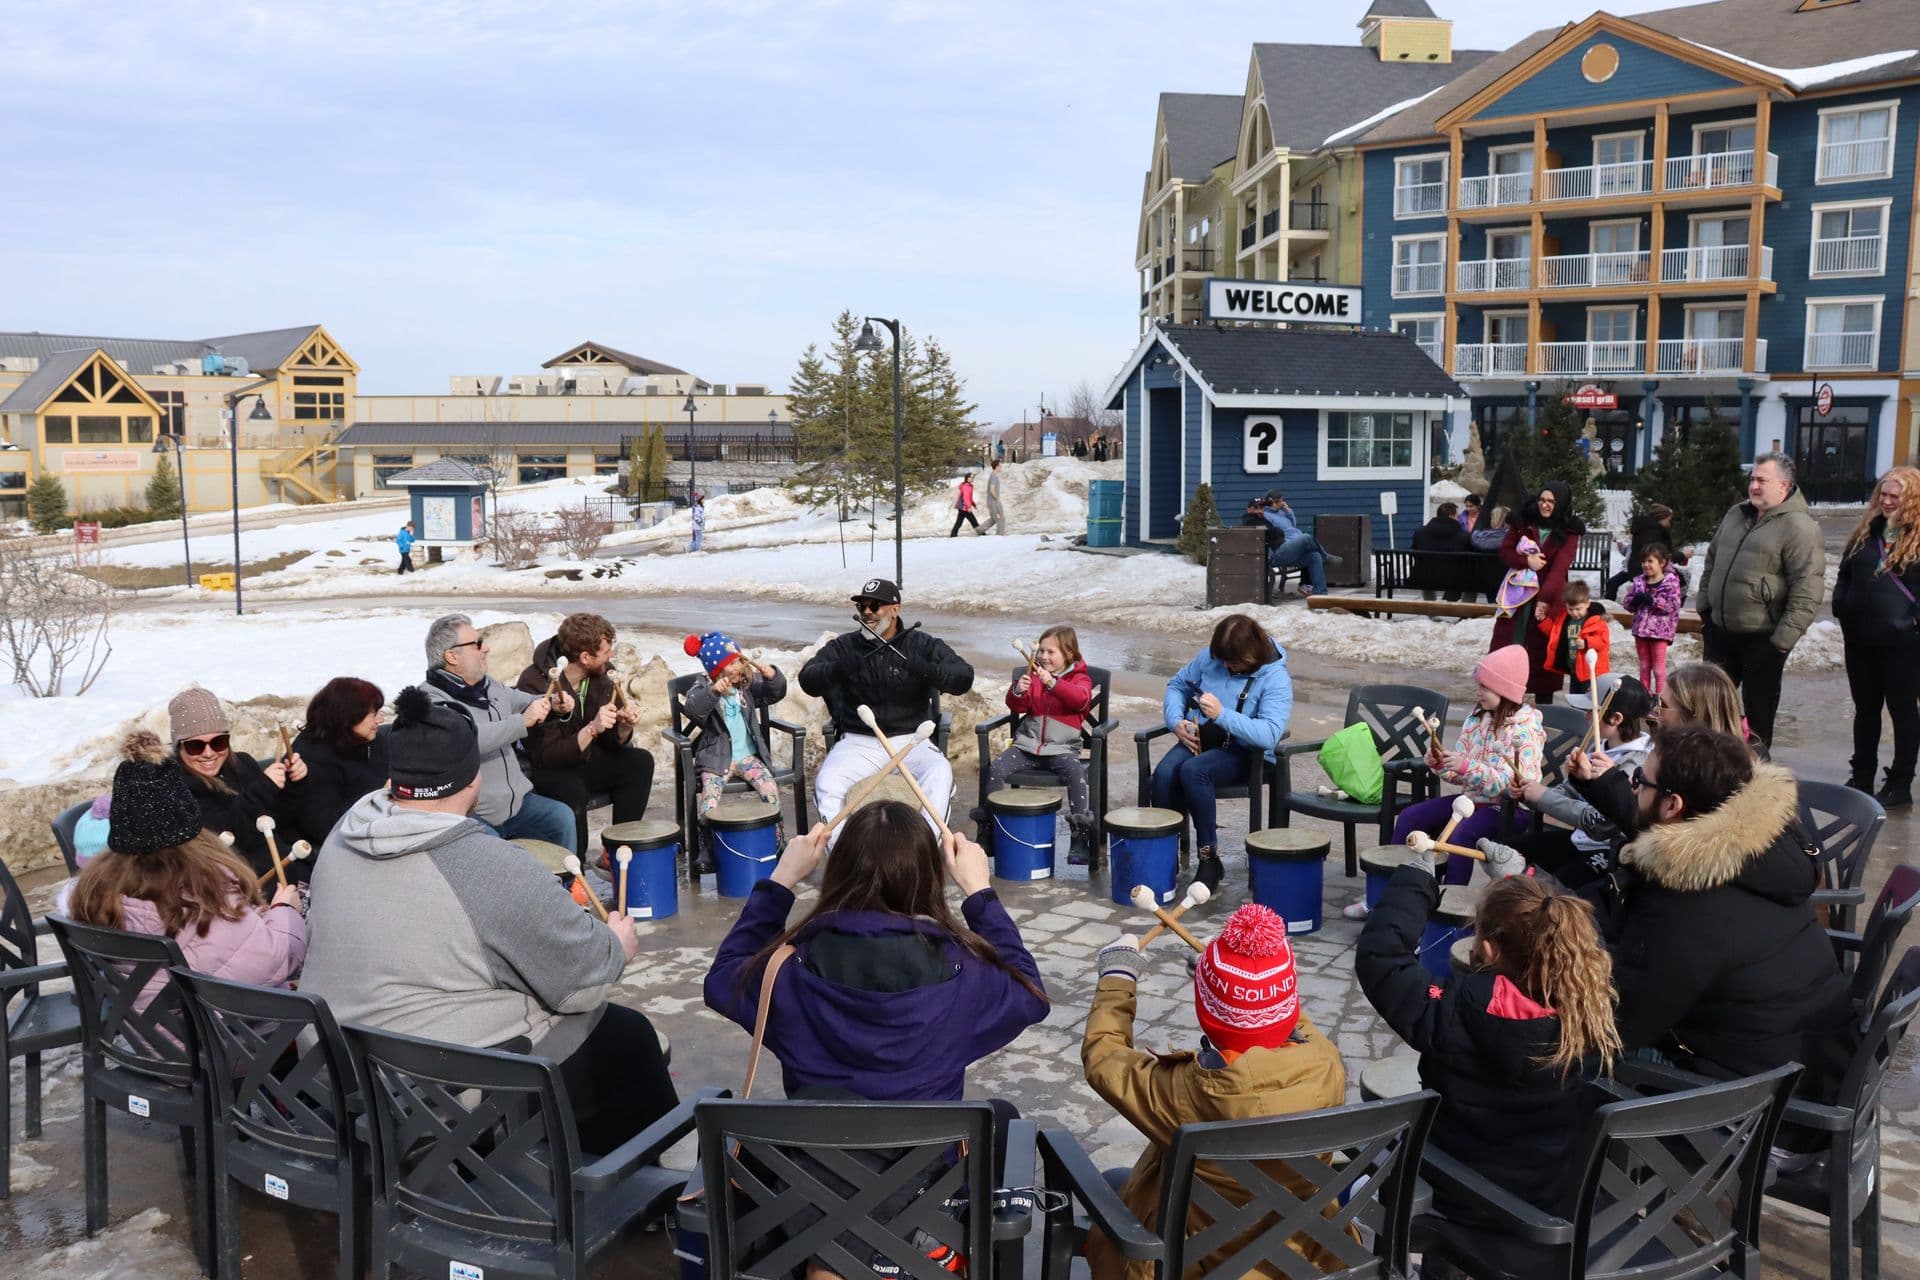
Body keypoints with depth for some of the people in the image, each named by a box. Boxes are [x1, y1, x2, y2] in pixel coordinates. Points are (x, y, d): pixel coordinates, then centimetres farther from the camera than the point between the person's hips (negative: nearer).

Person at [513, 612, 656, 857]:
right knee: (572, 791, -36)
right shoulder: (535, 684, -24)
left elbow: (613, 743, 1)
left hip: (587, 761, 6)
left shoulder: (604, 673, -5)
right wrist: (592, 729, -38)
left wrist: (624, 726, -22)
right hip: (547, 771, -6)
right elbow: (545, 756, -28)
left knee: (640, 761, -18)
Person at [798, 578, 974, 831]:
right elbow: (808, 680, -8)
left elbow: (963, 678, -7)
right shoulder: (844, 646, 5)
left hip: (909, 740, 0)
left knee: (939, 775, -30)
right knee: (827, 784, -27)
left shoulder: (922, 645, 4)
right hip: (857, 742, 1)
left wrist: (927, 670, -27)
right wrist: (839, 669, -30)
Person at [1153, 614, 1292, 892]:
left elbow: (1269, 734, -26)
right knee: (1164, 773, -28)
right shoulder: (1209, 657, 3)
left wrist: (1223, 715, -34)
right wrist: (1176, 721, -2)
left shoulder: (1276, 679, -13)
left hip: (1243, 752, -5)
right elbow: (1177, 685, 17)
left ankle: (1209, 858, -23)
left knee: (1193, 771, -35)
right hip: (1199, 739, 5)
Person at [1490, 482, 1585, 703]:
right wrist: (1526, 561, -17)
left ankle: (1543, 701, 9)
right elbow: (1505, 550, 3)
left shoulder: (1569, 532, -4)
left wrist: (1545, 598, -27)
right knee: (1506, 643, 2)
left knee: (1543, 650, 2)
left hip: (1549, 599, -2)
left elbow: (1560, 567, -15)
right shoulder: (1523, 522, 5)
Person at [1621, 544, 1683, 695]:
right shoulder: (1639, 581, 6)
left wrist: (1652, 600, -23)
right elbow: (1627, 601, 7)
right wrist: (1636, 600, -14)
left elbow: (1672, 605, -19)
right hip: (1641, 628, 6)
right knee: (1644, 667, 16)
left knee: (1658, 669, 1)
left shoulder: (1670, 581, -10)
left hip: (1660, 630, -6)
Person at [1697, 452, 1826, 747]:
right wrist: (1704, 608, 16)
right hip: (1720, 630, 7)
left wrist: (1783, 640, -19)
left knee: (1758, 711, 5)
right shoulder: (1736, 514, 10)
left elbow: (1806, 593, -18)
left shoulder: (1799, 528, -14)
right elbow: (1712, 562, 22)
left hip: (1762, 638, -7)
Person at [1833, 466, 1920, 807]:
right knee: (1865, 708, 15)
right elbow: (1845, 574, 16)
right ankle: (1861, 777, 26)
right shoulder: (1866, 533, 9)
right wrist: (1842, 609, 4)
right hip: (1860, 638, 5)